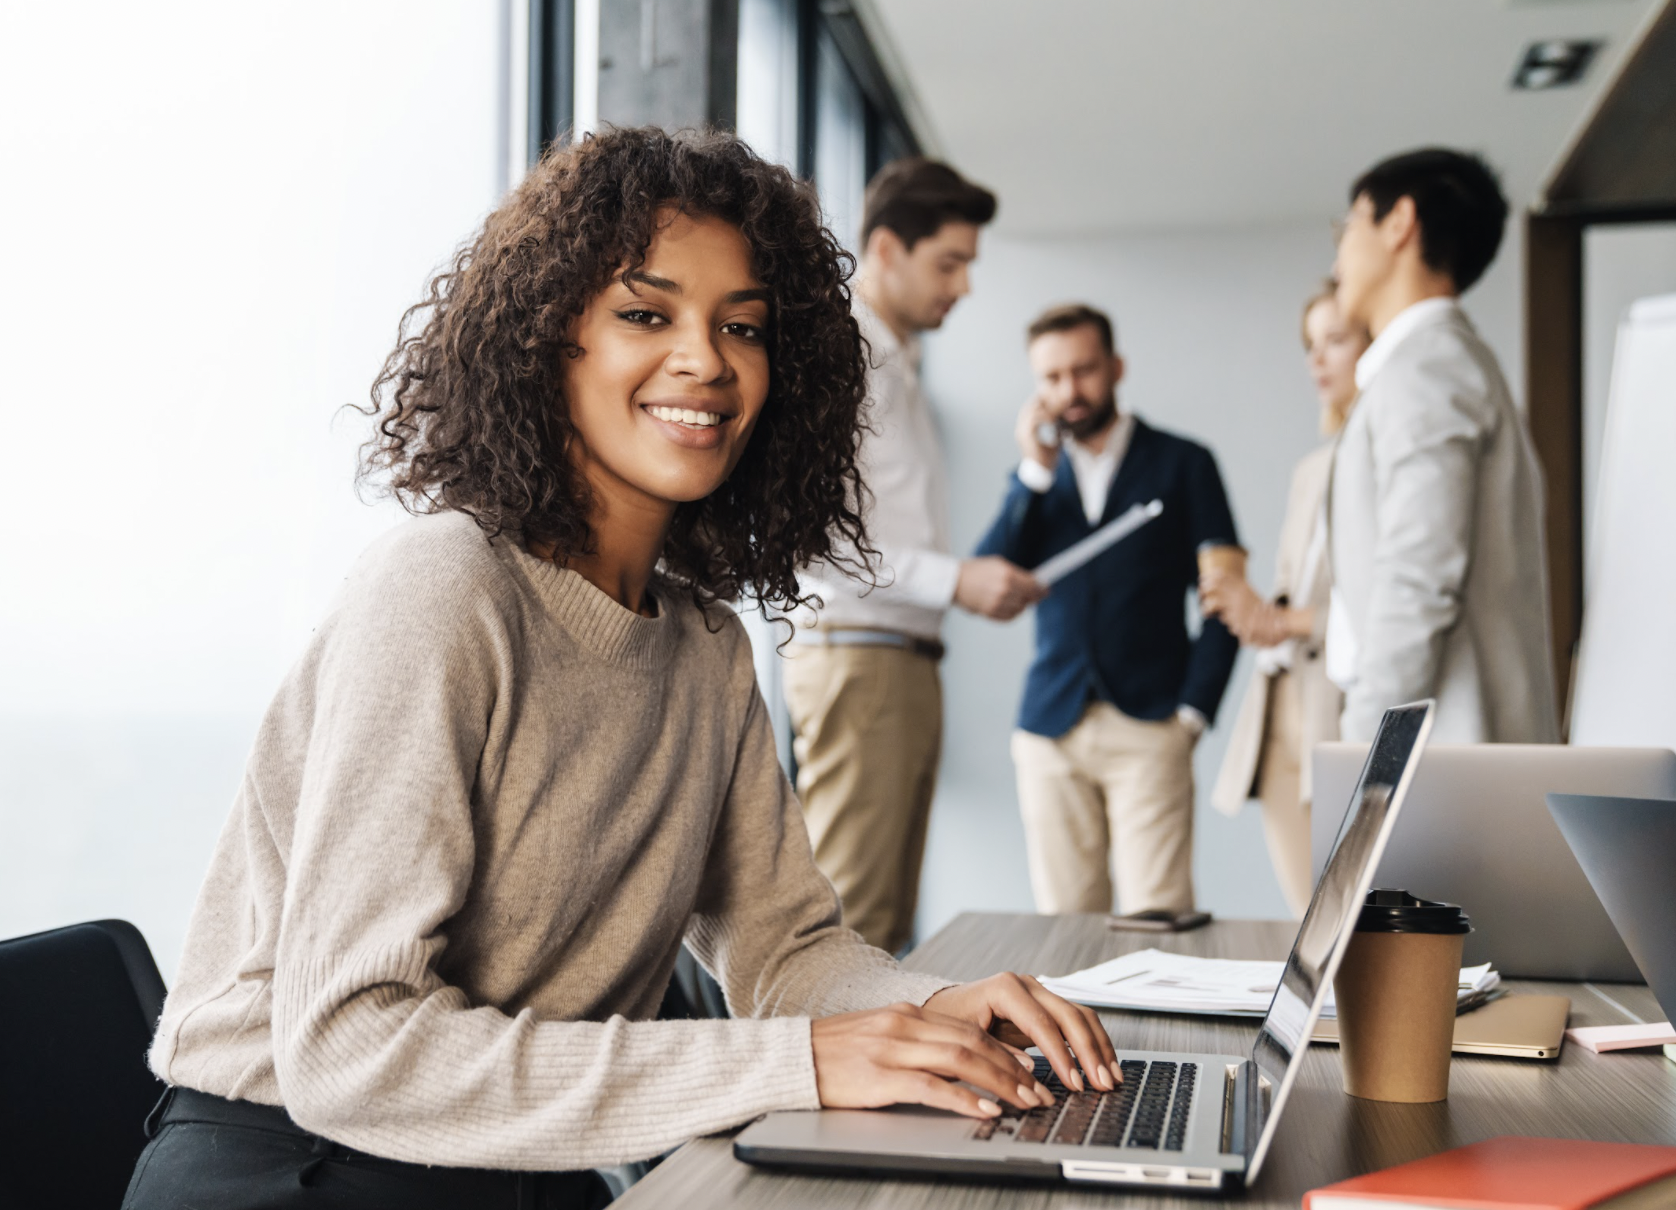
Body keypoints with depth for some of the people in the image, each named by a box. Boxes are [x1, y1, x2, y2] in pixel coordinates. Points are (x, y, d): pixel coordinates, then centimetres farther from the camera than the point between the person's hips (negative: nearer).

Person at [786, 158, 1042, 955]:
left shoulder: (899, 364, 22)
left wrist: (982, 582, 9)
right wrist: (954, 579, -19)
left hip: (908, 658, 10)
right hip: (855, 654, -9)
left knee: (889, 919, 10)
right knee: (849, 920, -10)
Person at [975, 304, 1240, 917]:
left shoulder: (1182, 464, 8)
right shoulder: (1035, 477, 16)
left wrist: (1192, 711, -4)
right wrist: (1035, 470, -3)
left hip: (1148, 729, -3)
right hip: (1051, 730, 3)